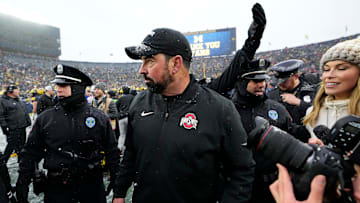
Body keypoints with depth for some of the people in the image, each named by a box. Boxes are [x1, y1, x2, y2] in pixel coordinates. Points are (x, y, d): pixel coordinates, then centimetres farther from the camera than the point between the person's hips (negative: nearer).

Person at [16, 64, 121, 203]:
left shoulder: (100, 118, -6)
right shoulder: (45, 119, -2)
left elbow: (112, 153, 0)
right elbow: (30, 154, 6)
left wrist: (117, 186, 0)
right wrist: (22, 184, 4)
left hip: (92, 187, -1)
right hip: (56, 189, 1)